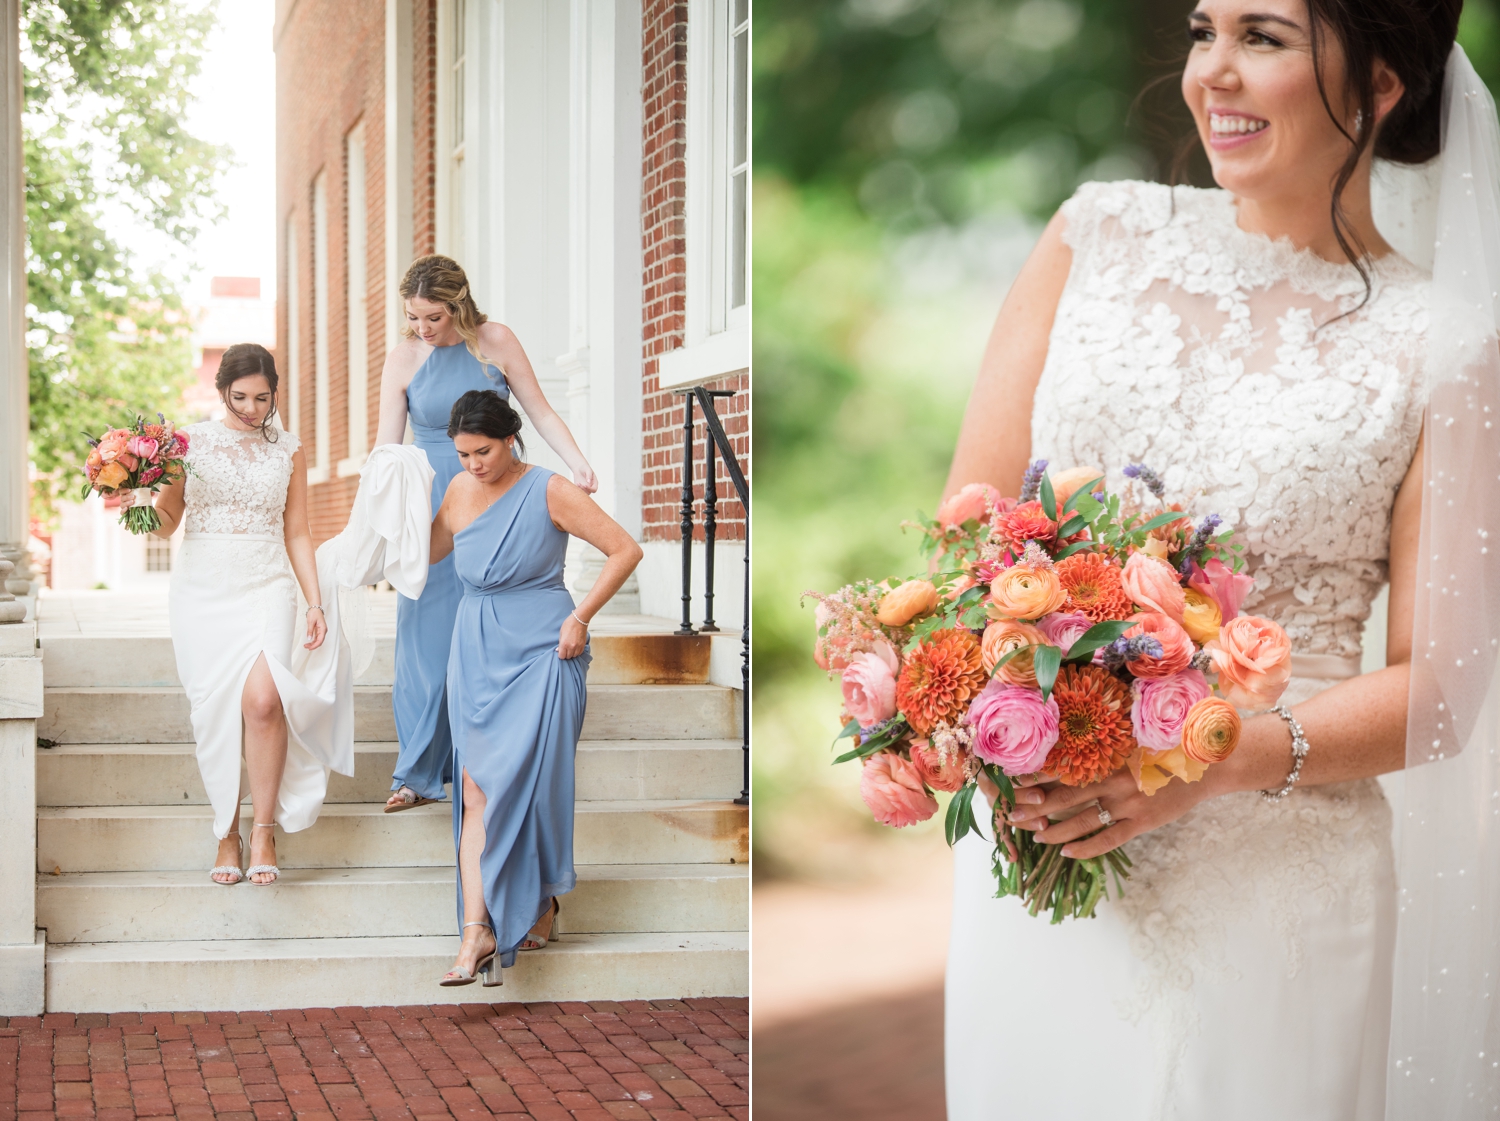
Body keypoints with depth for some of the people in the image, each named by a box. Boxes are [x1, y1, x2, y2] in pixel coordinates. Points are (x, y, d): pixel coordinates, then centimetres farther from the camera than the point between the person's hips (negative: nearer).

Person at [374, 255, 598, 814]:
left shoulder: (495, 342, -3)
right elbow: (386, 446, -1)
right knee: (428, 632, -2)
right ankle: (420, 774, 2)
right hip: (431, 505, 1)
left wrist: (577, 462, -14)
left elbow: (540, 411, 1)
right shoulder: (403, 360, -1)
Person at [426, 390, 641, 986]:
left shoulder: (549, 492, -9)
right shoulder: (460, 490, 7)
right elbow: (430, 551, 26)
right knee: (476, 788, -5)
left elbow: (625, 551, -7)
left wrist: (579, 618, -11)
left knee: (528, 779, -8)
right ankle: (478, 928, -10)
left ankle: (543, 900, 15)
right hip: (476, 652, 5)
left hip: (541, 651, -5)